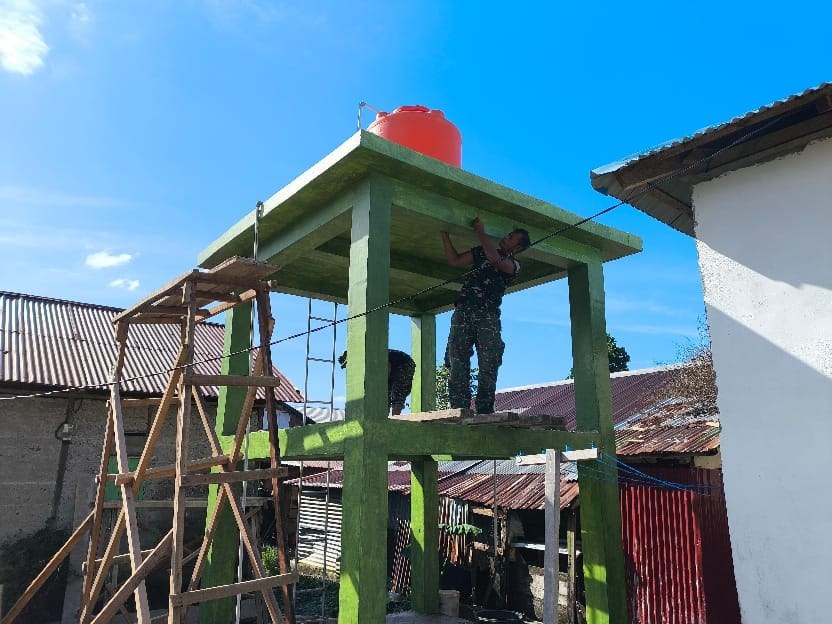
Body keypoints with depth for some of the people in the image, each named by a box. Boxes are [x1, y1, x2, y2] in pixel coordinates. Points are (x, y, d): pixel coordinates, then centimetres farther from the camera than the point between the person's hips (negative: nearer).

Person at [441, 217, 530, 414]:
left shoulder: (514, 264, 9)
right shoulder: (481, 251, 22)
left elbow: (495, 258, -11)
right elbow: (454, 260, 19)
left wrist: (480, 232, -4)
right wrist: (445, 234, 14)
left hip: (488, 316, -2)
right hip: (463, 311, 2)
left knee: (488, 367, -7)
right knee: (458, 363, -8)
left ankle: (484, 411, -3)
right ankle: (459, 411, -9)